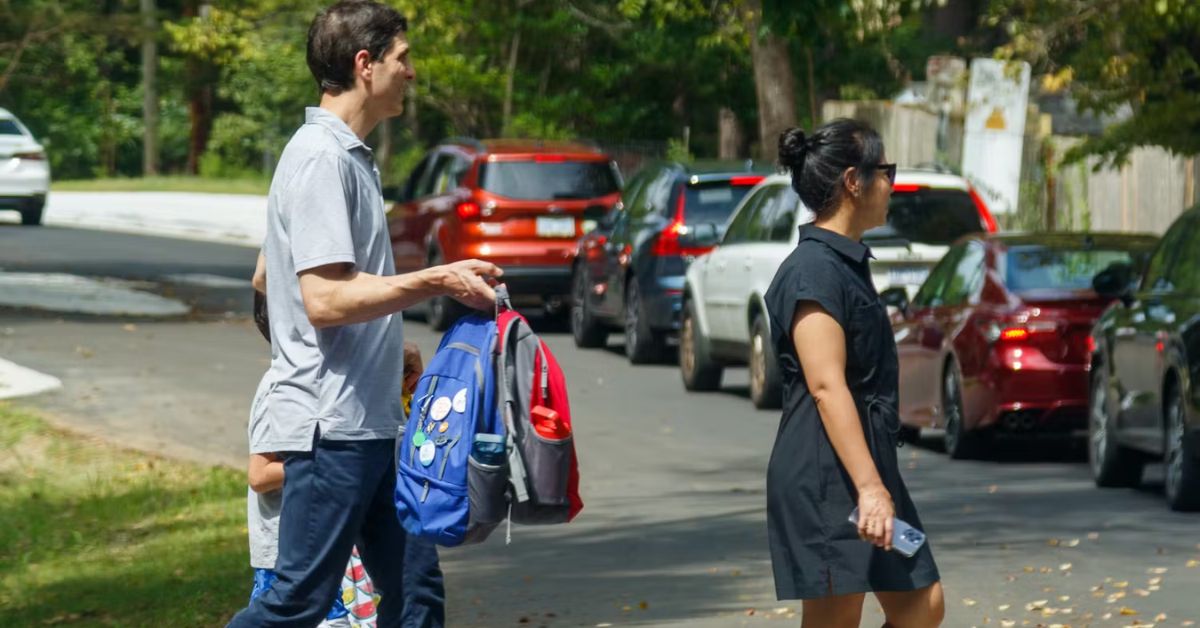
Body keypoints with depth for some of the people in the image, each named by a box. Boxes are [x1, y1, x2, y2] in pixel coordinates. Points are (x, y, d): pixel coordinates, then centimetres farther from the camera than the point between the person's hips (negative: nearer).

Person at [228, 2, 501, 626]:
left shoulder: (347, 155, 15)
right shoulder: (321, 160, -15)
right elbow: (325, 299, -23)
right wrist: (437, 281, -18)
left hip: (367, 422, 10)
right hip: (330, 425, -10)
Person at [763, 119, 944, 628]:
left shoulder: (847, 263, 17)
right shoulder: (814, 271, -15)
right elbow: (826, 387, -23)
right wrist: (869, 488, -29)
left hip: (869, 465, 10)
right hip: (826, 474, -10)